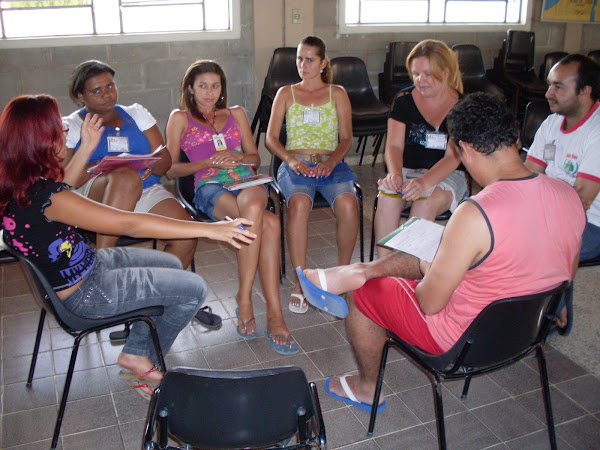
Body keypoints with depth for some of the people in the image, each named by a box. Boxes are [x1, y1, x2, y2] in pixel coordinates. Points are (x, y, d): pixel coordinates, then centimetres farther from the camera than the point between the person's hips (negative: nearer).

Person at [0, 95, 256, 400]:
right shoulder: (46, 197, -33)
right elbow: (129, 224, -36)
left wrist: (86, 149, 19)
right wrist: (208, 229, -34)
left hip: (88, 264, 10)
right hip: (85, 294, -10)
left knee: (172, 265, 20)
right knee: (194, 288, -5)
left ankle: (135, 353, 25)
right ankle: (144, 363, 19)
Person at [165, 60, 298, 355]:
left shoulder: (236, 114, 28)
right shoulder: (180, 118, 19)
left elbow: (255, 158, 24)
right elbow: (171, 169, 10)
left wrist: (236, 156, 1)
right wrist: (209, 162, -5)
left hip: (247, 181, 3)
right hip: (211, 188, -3)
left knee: (252, 205, -39)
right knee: (268, 223, -36)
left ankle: (244, 298, -36)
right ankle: (274, 314, -33)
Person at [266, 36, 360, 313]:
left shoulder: (337, 94, 17)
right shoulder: (286, 94, 18)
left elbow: (346, 139, 9)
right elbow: (271, 138, 11)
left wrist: (331, 161, -11)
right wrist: (291, 160, -9)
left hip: (330, 164, 1)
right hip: (295, 165, 0)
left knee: (348, 205, -33)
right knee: (299, 204, -36)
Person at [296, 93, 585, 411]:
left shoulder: (475, 216, -34)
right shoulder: (569, 196, -11)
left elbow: (429, 303, -23)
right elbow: (566, 275, 6)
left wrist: (427, 270, 0)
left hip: (464, 336, -7)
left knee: (360, 293, 14)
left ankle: (367, 388, 34)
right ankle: (357, 271, 38)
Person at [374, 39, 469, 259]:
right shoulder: (404, 101, 4)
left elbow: (453, 157, -14)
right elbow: (394, 145, -3)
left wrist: (423, 182, -32)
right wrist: (395, 173, -26)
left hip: (447, 176, -2)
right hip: (407, 171, 2)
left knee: (426, 202, -35)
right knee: (387, 197, -31)